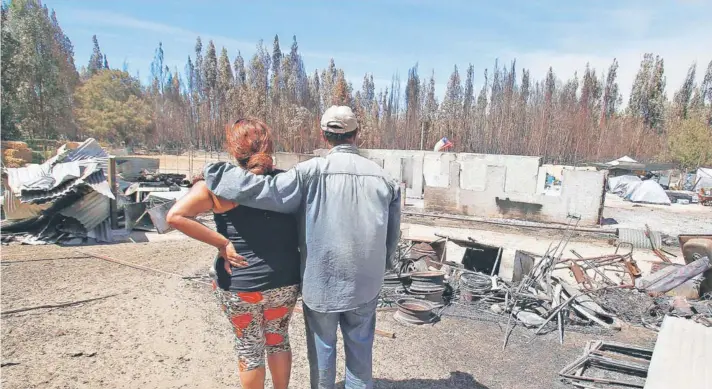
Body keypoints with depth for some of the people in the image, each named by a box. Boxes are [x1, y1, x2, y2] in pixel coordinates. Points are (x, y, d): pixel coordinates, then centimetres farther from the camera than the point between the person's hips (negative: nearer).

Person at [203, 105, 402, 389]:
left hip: (321, 282, -2)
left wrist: (212, 174, -7)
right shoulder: (382, 177, -3)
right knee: (360, 350, 21)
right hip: (366, 284, 3)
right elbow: (392, 236, 3)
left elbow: (264, 190, -22)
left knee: (322, 349, 20)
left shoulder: (312, 172, -16)